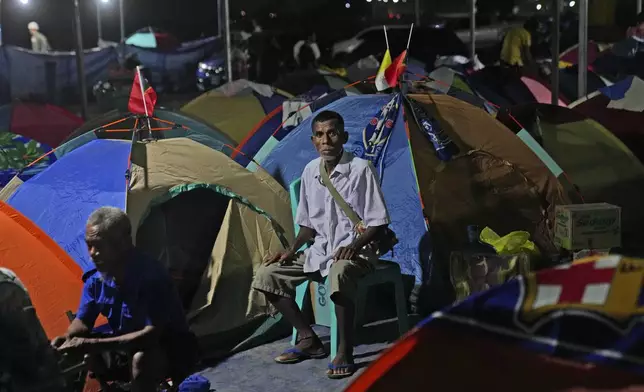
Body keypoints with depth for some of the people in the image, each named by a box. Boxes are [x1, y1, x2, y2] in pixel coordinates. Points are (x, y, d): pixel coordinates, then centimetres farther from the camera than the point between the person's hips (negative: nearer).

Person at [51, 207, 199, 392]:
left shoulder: (150, 276, -31)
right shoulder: (96, 280, -9)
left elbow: (152, 334, -37)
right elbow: (82, 322, 2)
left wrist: (93, 345, -42)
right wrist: (68, 338, -24)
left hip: (172, 352, -7)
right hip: (127, 347, 7)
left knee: (142, 359, -37)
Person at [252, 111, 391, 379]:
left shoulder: (361, 169, -15)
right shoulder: (310, 171, 3)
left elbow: (378, 223, -12)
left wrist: (354, 246, -26)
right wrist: (292, 250, -1)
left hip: (355, 252, -7)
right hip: (320, 250, 7)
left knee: (339, 274, -41)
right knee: (267, 274, -7)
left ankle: (344, 352, -24)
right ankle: (309, 340, 3)